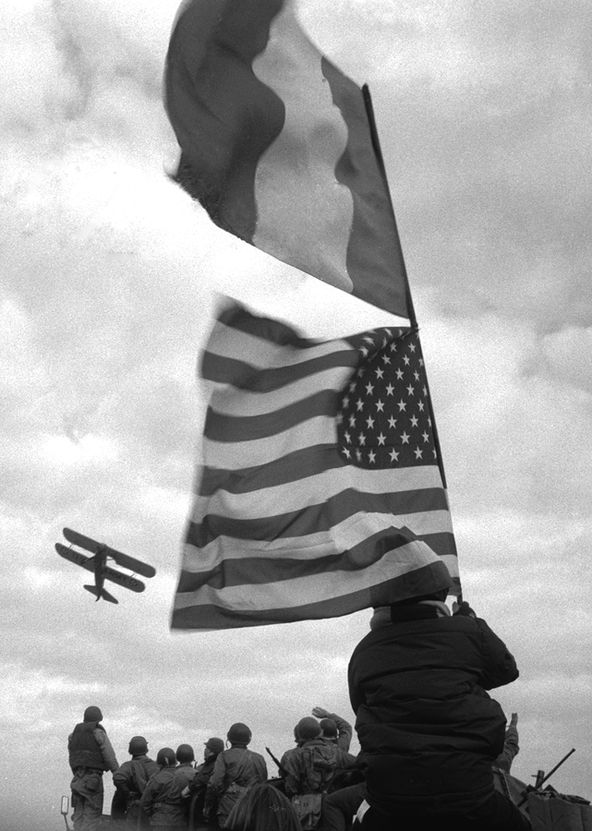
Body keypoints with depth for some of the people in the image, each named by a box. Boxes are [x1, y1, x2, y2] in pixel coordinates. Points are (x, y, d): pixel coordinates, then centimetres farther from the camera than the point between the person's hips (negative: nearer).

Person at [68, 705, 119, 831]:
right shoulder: (99, 734, -5)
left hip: (77, 778, 5)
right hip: (93, 780, -5)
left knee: (79, 817, 8)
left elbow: (71, 759, 12)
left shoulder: (73, 735, 12)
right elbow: (110, 759, -7)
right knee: (92, 817, -3)